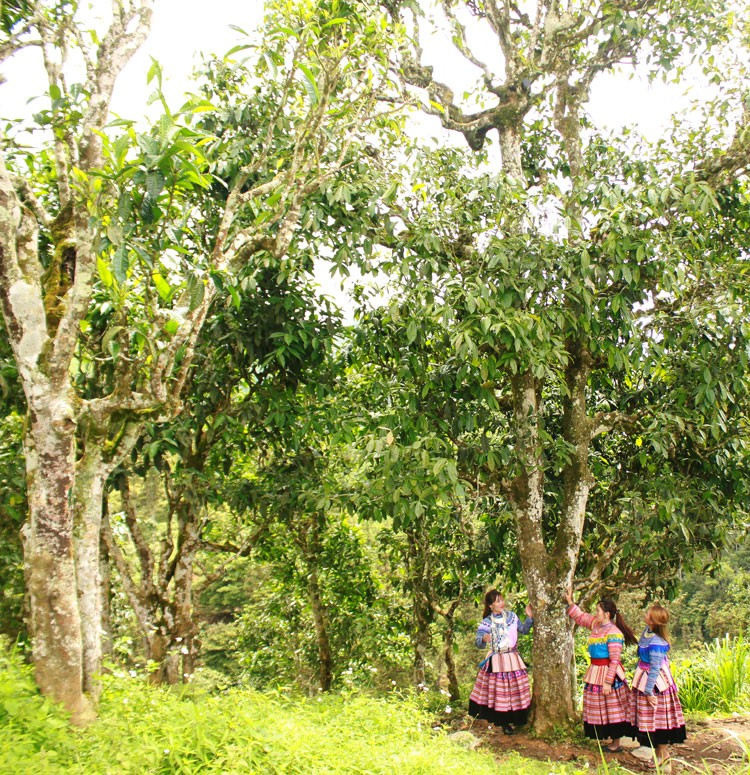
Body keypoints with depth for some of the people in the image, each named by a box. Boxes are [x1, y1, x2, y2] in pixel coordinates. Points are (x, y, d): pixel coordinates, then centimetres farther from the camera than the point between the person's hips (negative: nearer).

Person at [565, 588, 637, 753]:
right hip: (595, 672, 9)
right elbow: (580, 617, 22)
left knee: (611, 708, 4)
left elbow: (615, 660, -24)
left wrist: (608, 682, -24)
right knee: (598, 708, 16)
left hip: (607, 673, -9)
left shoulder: (613, 633, -22)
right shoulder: (596, 624, 3)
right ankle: (608, 738, 28)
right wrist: (570, 602, 16)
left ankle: (616, 743, 16)